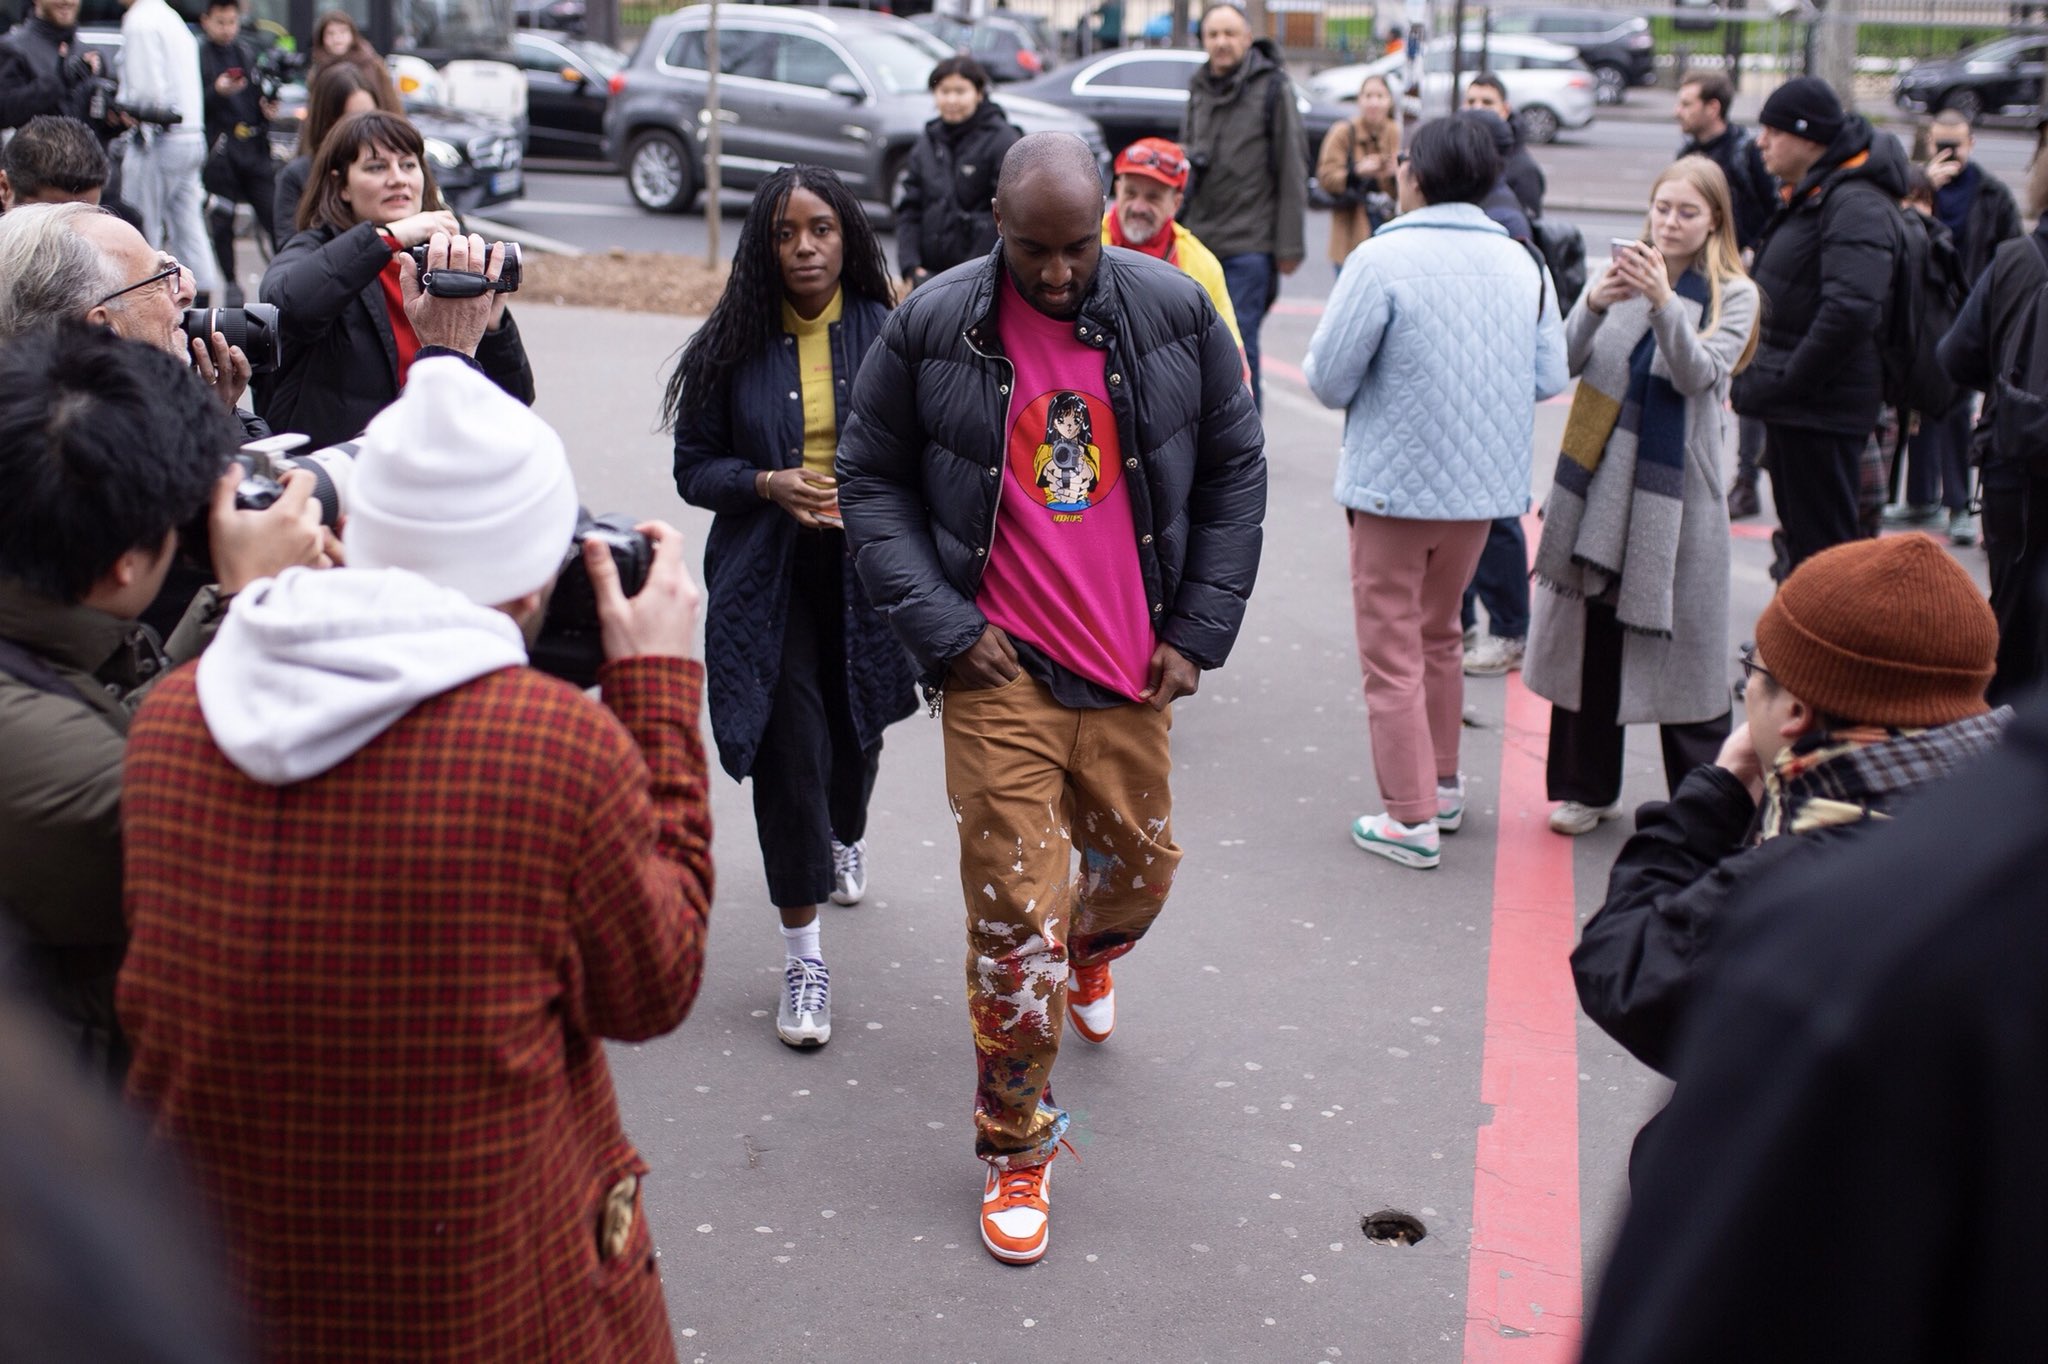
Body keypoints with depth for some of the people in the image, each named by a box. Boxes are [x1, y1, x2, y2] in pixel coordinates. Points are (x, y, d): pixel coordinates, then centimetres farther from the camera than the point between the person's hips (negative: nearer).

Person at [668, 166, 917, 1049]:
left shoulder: (888, 335, -3)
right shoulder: (733, 346, 0)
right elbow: (694, 467, 3)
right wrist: (768, 484, -15)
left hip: (866, 571, 1)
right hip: (767, 577, -1)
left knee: (854, 729, 19)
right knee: (789, 749, -6)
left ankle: (846, 837, 55)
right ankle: (803, 957, 3)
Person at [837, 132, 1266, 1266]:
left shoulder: (1174, 312, -2)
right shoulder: (932, 327, -6)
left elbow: (1234, 468, 7)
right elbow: (871, 478, 2)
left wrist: (1199, 630, 2)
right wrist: (942, 625, -8)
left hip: (1132, 665, 3)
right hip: (1001, 666, -3)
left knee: (1141, 869, 19)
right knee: (1017, 913, -5)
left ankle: (1087, 955, 57)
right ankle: (1014, 1149, 14)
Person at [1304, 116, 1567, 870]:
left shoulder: (1382, 258, -16)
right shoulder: (1522, 262, 0)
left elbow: (1329, 380, -14)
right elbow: (1549, 377, 4)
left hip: (1394, 483, -6)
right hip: (1483, 481, 6)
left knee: (1393, 651, 5)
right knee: (1440, 634, 23)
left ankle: (1410, 818, 7)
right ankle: (1443, 785, 34)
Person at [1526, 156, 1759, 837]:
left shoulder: (1733, 295, 1)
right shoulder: (1622, 274, 8)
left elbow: (1698, 376, -15)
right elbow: (1566, 363, -2)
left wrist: (1663, 301, -28)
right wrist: (1593, 305, -21)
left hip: (1677, 490, -3)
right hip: (1600, 481, 3)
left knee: (1679, 643, 1)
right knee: (1589, 637, 9)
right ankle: (1589, 787, 23)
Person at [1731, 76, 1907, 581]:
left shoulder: (1857, 205, -18)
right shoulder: (1808, 195, 15)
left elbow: (1850, 311, -29)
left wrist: (1781, 386, -24)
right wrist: (1761, 380, 12)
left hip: (1822, 408, -11)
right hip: (1792, 404, 11)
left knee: (1822, 552, -5)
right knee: (1799, 539, 20)